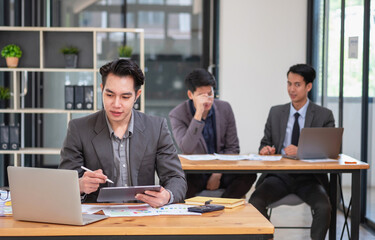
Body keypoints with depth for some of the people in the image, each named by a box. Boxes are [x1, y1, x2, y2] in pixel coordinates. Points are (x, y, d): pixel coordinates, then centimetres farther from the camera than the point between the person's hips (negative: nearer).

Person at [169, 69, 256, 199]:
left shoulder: (225, 108, 2)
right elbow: (186, 149, -24)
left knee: (249, 174, -26)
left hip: (222, 170, 3)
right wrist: (199, 114, -28)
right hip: (194, 173, -3)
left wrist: (218, 173, -9)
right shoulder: (177, 115, -9)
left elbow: (232, 148, 6)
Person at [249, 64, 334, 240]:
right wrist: (265, 149, -8)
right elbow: (265, 143, 18)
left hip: (309, 177, -2)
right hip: (279, 175, 2)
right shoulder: (276, 113, 13)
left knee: (324, 207, -31)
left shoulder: (324, 116, 4)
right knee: (255, 201, -27)